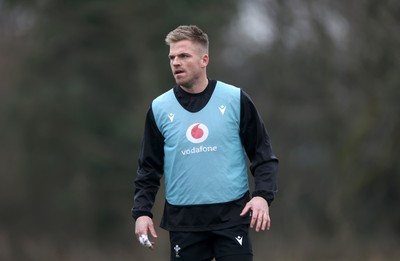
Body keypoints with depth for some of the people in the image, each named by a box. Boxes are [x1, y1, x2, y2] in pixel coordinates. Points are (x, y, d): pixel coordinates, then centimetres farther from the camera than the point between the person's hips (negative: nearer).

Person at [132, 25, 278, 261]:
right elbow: (150, 167, 10)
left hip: (231, 217, -2)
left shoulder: (235, 100, 0)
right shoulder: (160, 108, 5)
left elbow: (263, 154, 2)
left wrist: (263, 196, -12)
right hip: (183, 221, 2)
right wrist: (142, 211, -1)